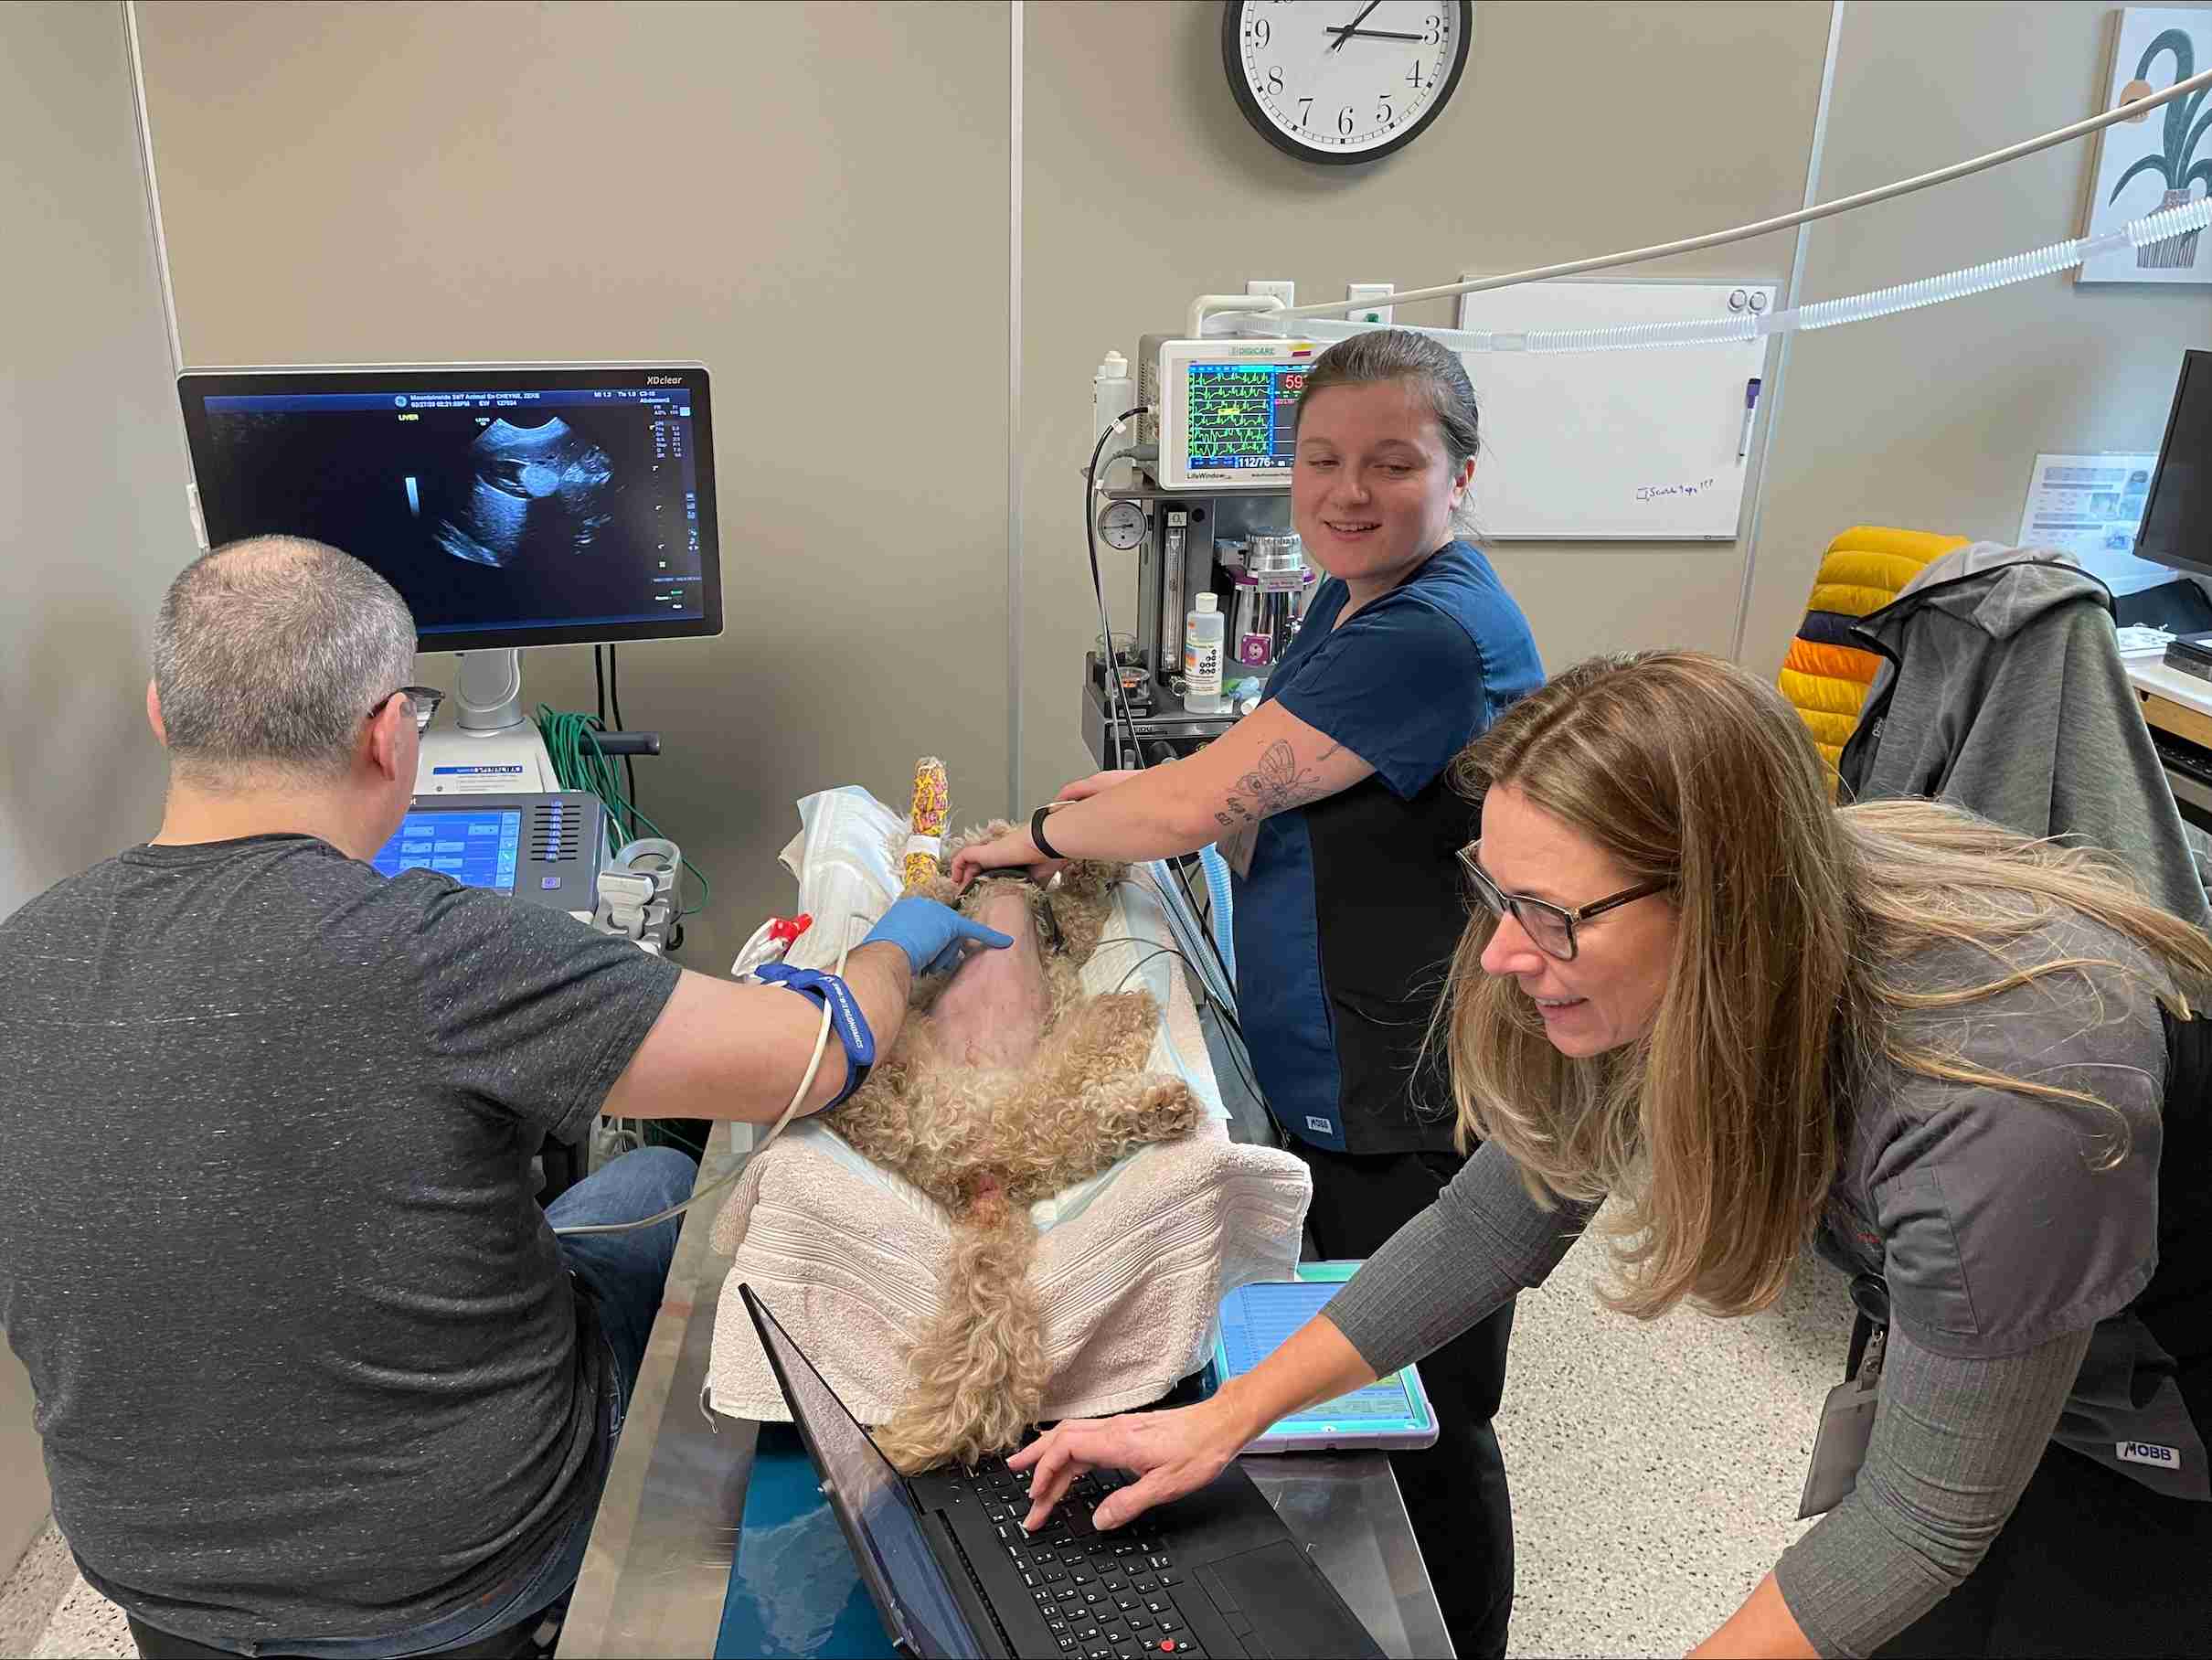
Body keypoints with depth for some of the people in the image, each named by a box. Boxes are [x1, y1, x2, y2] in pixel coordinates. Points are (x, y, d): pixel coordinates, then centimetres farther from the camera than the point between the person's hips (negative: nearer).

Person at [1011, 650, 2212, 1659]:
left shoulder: (1998, 1102, -41)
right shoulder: (1657, 969, -22)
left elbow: (1923, 1523, -29)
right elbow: (1500, 1216, -11)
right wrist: (1226, 1419, -11)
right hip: (1951, 1338, 5)